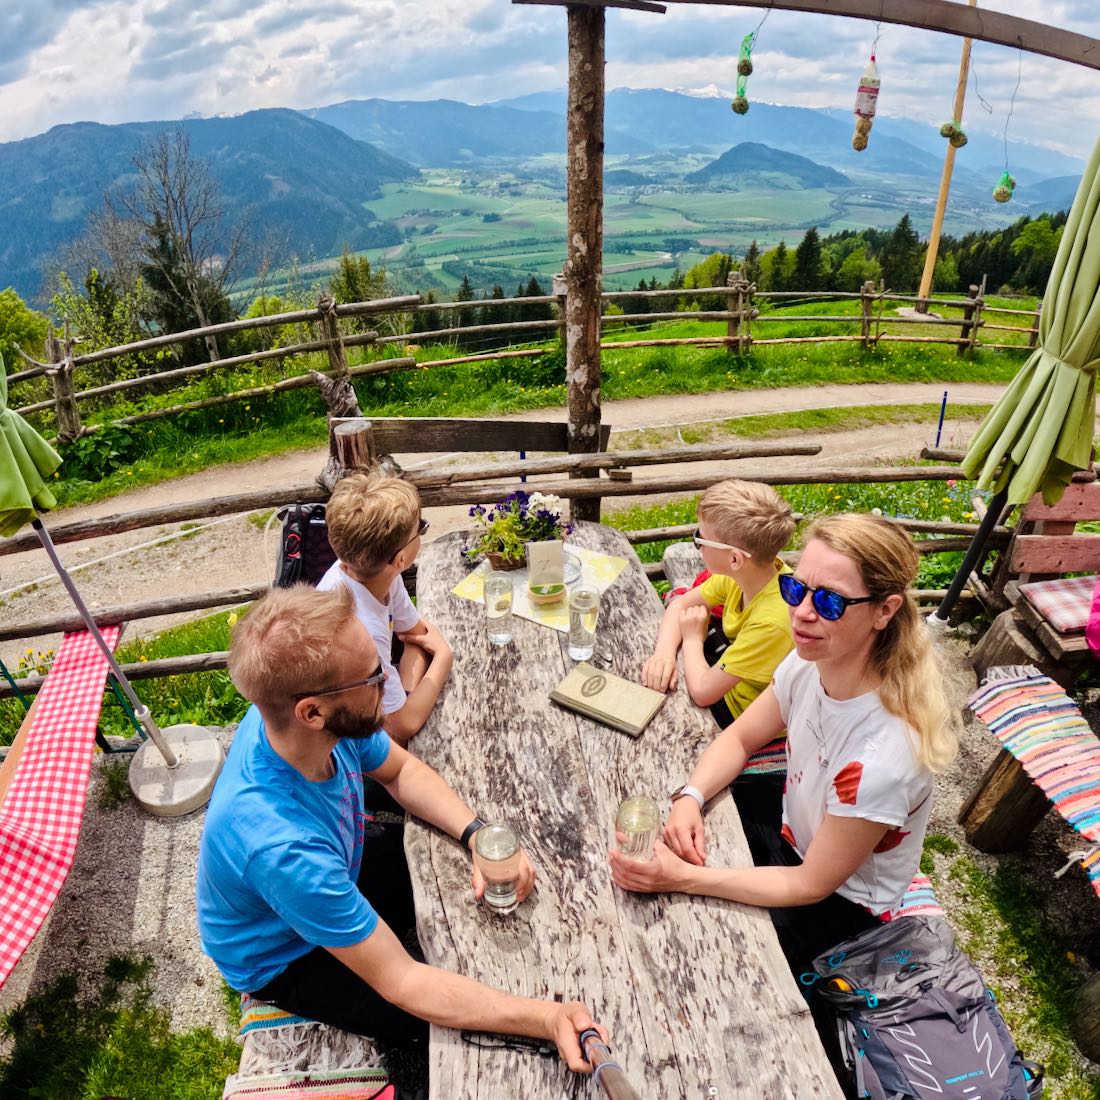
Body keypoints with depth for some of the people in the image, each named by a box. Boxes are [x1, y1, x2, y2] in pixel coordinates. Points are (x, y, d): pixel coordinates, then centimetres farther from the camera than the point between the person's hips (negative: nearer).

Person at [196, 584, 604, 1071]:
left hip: (337, 873, 6)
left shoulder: (304, 716, -26)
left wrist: (477, 835, -22)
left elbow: (400, 770, -7)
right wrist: (548, 1019, -40)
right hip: (282, 958, -5)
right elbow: (400, 983, -36)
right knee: (461, 1031, -4)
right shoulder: (281, 847, -45)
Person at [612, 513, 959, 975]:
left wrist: (683, 878, -29)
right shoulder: (810, 662, -20)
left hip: (839, 900, -5)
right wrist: (689, 798, -20)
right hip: (792, 833, 5)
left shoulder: (883, 757, -38)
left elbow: (812, 885, -25)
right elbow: (739, 738, -2)